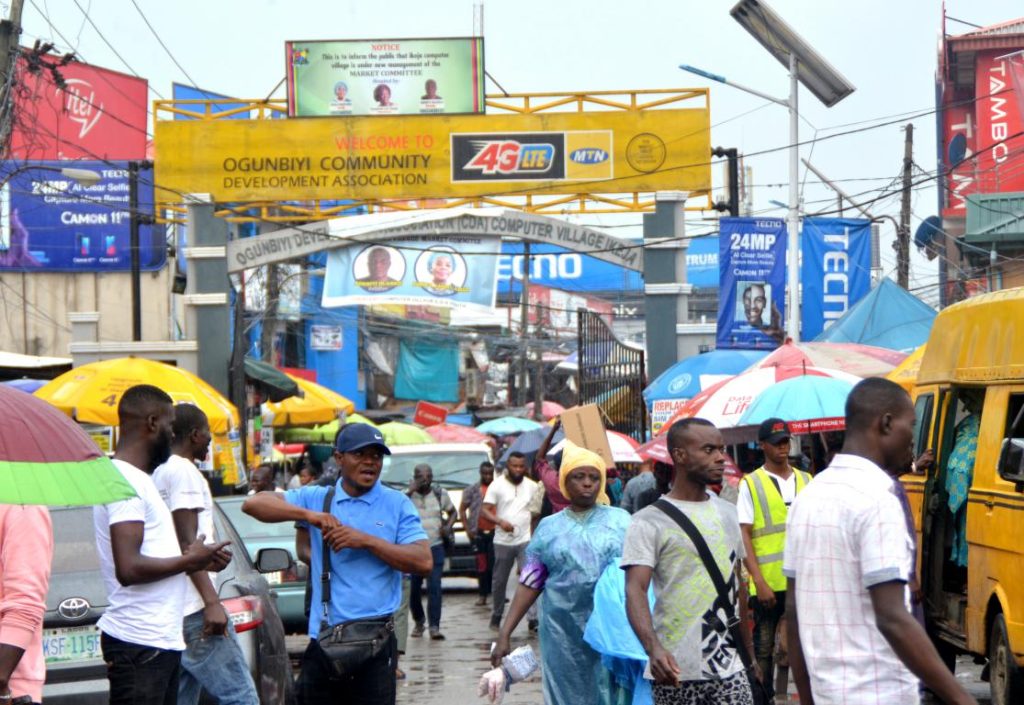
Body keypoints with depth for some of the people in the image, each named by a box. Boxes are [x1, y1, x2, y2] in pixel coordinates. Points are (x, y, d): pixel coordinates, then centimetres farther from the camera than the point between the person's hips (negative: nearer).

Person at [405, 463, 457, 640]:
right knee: (414, 589, 3)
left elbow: (452, 512, 20)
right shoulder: (408, 495, -1)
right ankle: (418, 621, 26)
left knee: (434, 587, -10)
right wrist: (410, 491, -21)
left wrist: (448, 526, -1)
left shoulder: (440, 493, 6)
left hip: (435, 548, 0)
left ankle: (435, 626, -11)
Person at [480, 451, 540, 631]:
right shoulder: (497, 485, -1)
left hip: (526, 540, 0)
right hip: (503, 541, 0)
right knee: (499, 581, 9)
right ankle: (496, 617, 25)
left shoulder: (532, 486, 6)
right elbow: (484, 510, -6)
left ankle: (533, 618, -14)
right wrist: (500, 521, -23)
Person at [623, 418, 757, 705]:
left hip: (729, 669, 5)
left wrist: (749, 650, 22)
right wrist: (653, 648, -34)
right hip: (677, 671, -5)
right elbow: (635, 590, -18)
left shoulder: (727, 513, 14)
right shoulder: (651, 521, -6)